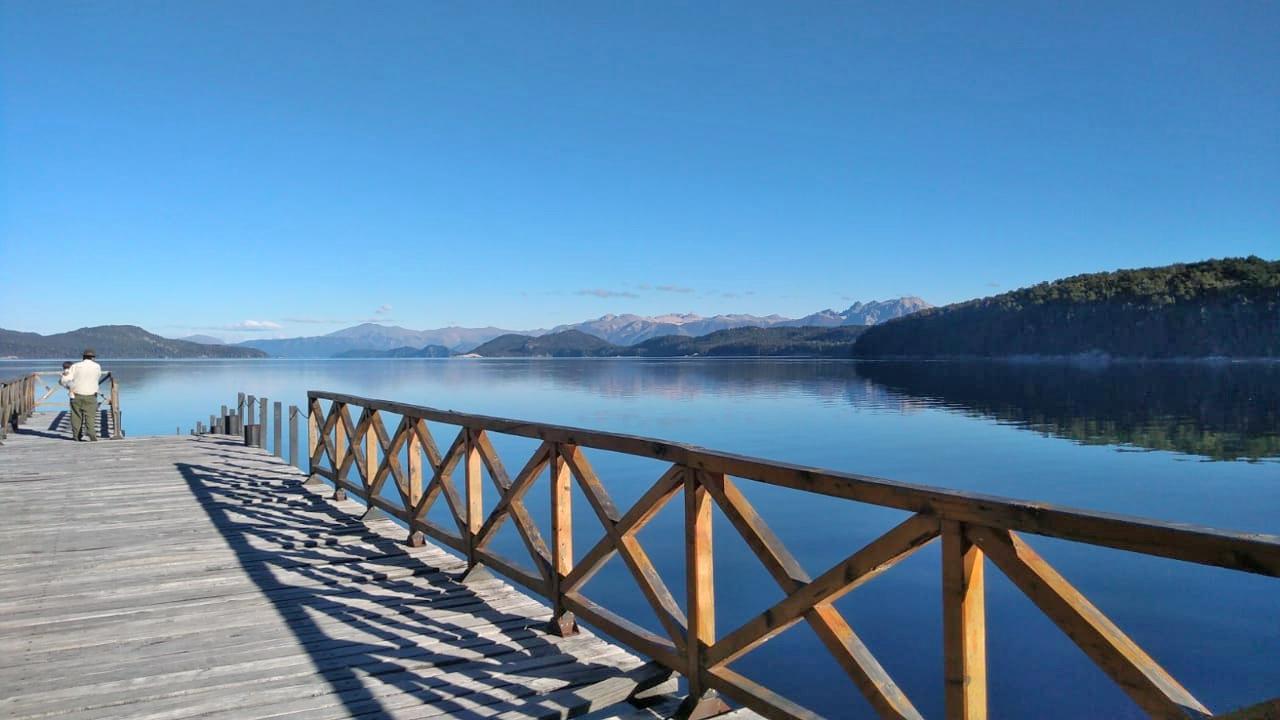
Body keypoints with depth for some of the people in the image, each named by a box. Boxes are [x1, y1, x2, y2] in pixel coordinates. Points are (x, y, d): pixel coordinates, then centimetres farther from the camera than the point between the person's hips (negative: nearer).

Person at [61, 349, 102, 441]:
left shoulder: (75, 366, -3)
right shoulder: (97, 367, 1)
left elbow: (65, 380, -8)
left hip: (76, 395, 1)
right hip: (90, 396, -1)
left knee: (76, 416, 13)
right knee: (90, 416, -3)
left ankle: (77, 436, 18)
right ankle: (91, 433, -24)